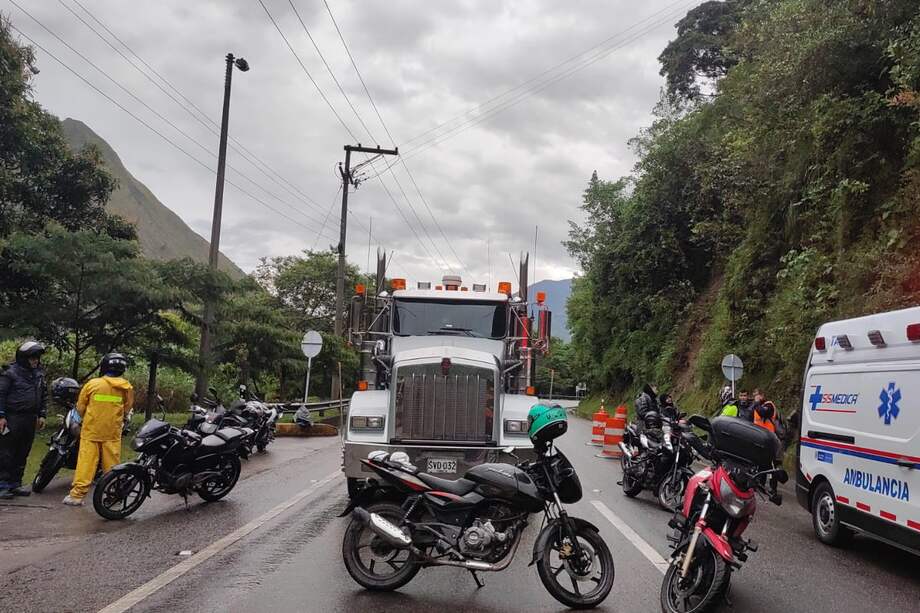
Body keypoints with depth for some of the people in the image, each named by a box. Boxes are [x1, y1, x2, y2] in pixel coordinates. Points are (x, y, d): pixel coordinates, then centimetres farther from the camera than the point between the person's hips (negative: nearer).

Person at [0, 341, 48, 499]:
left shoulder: (39, 374, 13)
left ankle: (15, 483, 18)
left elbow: (44, 396, 19)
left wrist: (42, 415, 12)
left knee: (22, 454, 10)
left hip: (30, 419, 6)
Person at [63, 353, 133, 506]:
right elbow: (127, 408, 10)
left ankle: (77, 495, 1)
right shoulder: (127, 387, -2)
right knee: (112, 464, 10)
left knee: (86, 462, 1)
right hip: (113, 432, 2)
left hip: (91, 430, -2)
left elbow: (80, 407, 3)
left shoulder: (92, 384, -7)